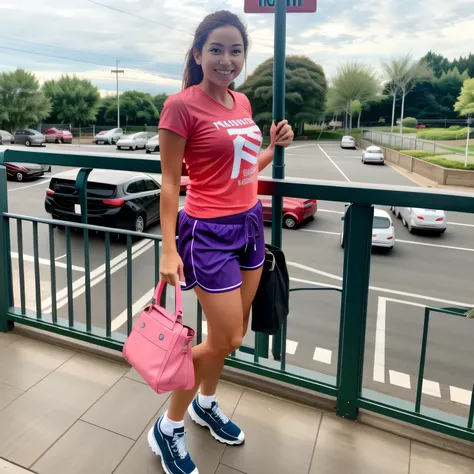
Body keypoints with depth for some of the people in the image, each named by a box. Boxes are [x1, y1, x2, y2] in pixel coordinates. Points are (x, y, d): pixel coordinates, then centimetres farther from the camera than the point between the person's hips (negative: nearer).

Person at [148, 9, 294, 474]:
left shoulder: (242, 102, 9)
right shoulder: (182, 105, -13)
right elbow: (170, 181, -13)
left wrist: (275, 145, 3)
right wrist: (168, 250, -17)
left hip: (250, 222, 8)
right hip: (210, 231, -7)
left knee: (232, 333, 16)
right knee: (224, 341, -1)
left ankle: (205, 404, 42)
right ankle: (168, 429, 22)